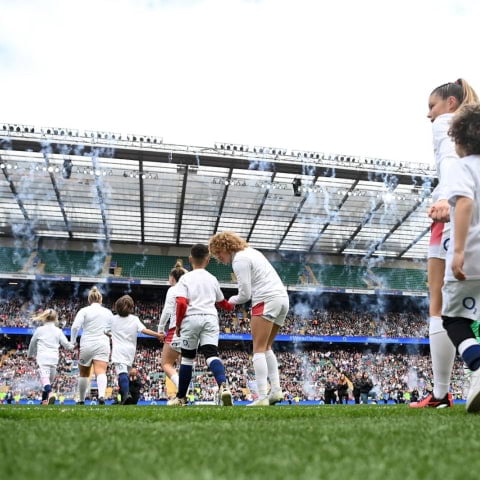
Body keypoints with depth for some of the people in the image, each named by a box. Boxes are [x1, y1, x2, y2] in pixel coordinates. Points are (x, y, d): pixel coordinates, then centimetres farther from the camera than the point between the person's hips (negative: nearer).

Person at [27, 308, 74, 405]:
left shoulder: (39, 330, 9)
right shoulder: (58, 331, 10)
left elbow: (32, 343, 21)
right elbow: (66, 344, 8)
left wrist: (31, 354, 39)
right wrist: (72, 346, 31)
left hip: (42, 357, -2)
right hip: (54, 358, 2)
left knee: (44, 377, -18)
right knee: (50, 379, 16)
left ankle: (50, 393, -43)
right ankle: (44, 400, 23)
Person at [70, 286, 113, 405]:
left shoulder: (84, 310, 0)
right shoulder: (108, 312, 10)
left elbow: (75, 326, -10)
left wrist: (73, 341, 2)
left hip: (87, 345, -1)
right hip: (103, 345, 1)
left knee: (84, 374, 15)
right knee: (101, 372, -11)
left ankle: (81, 401, 26)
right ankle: (101, 395, -35)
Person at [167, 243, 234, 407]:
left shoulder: (186, 278, 5)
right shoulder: (212, 279, 18)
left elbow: (181, 303, -8)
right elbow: (222, 302, 33)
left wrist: (178, 324, 5)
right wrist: (231, 306, 55)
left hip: (191, 318, -2)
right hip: (210, 318, 2)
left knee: (187, 358, 11)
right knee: (211, 354, -7)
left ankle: (181, 397, 22)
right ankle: (223, 386, -34)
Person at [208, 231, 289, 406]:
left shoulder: (239, 260, -8)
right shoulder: (251, 252, 21)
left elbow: (245, 294, -10)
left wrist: (232, 300, 10)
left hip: (267, 301, -9)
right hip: (282, 298, 10)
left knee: (259, 350, -7)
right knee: (267, 348, 14)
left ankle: (262, 398, -13)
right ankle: (276, 390, 7)